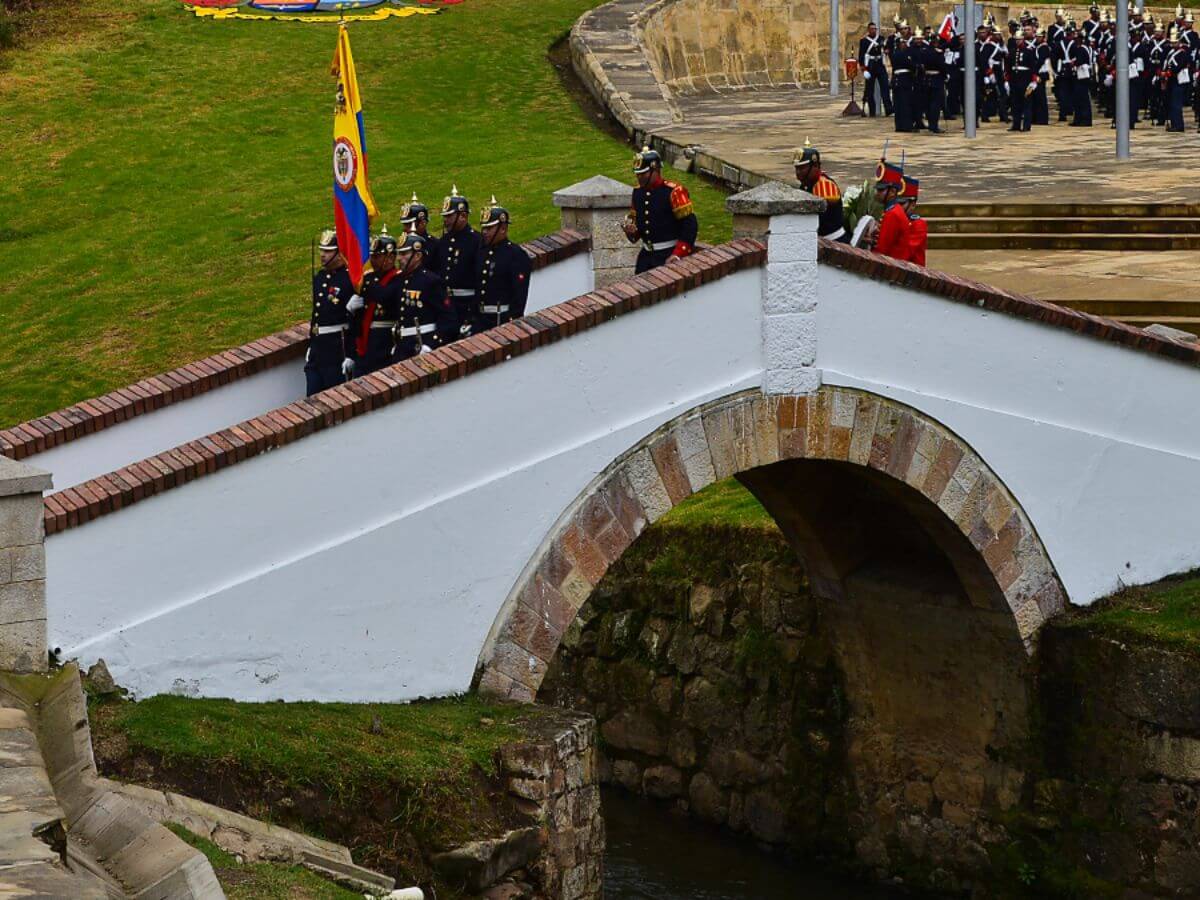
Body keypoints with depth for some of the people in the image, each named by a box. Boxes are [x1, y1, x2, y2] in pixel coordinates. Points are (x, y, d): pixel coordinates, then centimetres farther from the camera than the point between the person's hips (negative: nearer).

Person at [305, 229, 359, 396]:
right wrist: (311, 346, 12)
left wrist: (351, 355, -18)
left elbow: (356, 323, -16)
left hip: (338, 348, -8)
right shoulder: (319, 277, 11)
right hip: (317, 348, 8)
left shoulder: (350, 279, -13)